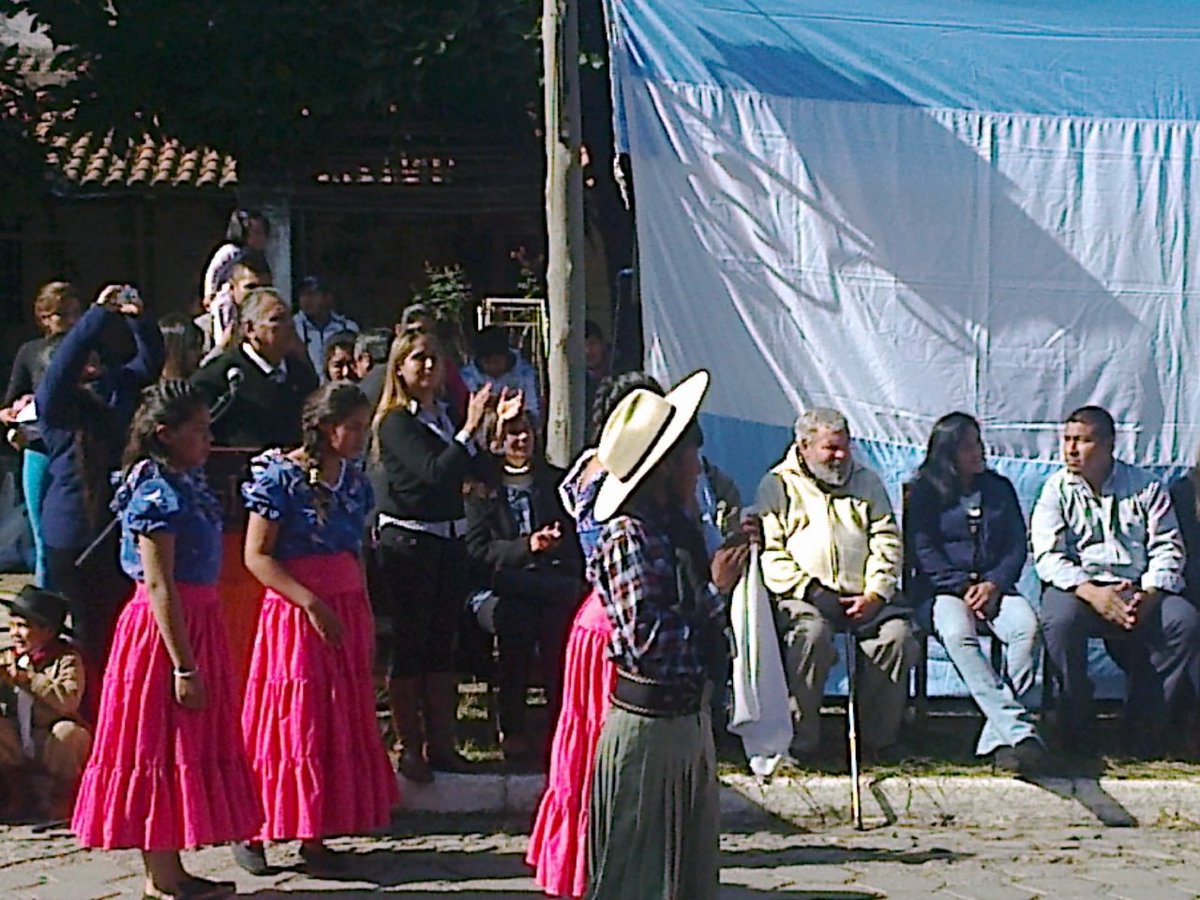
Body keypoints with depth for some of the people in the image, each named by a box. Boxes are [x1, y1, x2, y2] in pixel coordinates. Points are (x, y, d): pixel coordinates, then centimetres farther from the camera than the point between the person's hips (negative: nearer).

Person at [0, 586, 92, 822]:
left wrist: (26, 678, -26)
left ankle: (61, 794, -7)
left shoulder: (67, 659, -8)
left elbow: (69, 700, -26)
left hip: (51, 747, -4)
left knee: (68, 732, -36)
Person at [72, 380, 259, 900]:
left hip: (198, 621, 9)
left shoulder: (187, 483, 11)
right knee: (161, 743, -2)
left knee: (190, 741, 13)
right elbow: (159, 585, -21)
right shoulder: (157, 494, -17)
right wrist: (184, 666, -23)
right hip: (163, 629, -9)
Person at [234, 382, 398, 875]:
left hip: (347, 612, 7)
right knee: (290, 719, -5)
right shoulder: (281, 476, -10)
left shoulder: (353, 479, 10)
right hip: (294, 612, -7)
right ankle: (251, 832, 4)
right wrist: (311, 603, -21)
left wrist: (363, 612, 10)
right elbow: (257, 556, -14)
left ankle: (313, 835, 12)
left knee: (342, 722, 6)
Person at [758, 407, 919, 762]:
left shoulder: (867, 482, 21)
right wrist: (812, 591, -13)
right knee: (812, 634, -35)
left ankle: (882, 736, -11)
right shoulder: (779, 486, 10)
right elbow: (769, 551, -1)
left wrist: (875, 594, -5)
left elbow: (887, 542, 12)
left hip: (864, 597, 3)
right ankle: (801, 737, -23)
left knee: (897, 635, -25)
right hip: (804, 598, -3)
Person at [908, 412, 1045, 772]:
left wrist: (993, 584, -7)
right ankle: (1019, 729, -47)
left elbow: (1017, 547, 12)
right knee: (957, 634, -38)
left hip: (995, 587, 2)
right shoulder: (924, 491, 9)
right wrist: (963, 587, -12)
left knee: (1027, 625, -33)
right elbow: (924, 551, 1)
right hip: (945, 590, -2)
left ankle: (997, 736, -37)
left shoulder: (999, 488, 19)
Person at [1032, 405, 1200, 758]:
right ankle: (1075, 726, -20)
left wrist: (1148, 596, -17)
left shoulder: (1145, 487, 9)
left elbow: (1168, 550, 3)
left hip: (1139, 591, 1)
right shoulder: (1057, 489, 6)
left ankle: (1147, 725, -15)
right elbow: (1047, 556, -5)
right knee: (1059, 619, -36)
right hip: (1078, 587, -1)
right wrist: (1092, 593, -22)